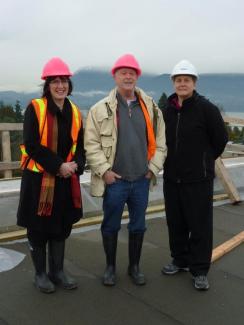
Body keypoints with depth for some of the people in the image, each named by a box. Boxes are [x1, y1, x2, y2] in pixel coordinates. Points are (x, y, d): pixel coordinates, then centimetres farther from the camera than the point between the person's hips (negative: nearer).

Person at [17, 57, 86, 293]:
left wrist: (76, 165, -10)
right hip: (38, 179, -5)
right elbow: (32, 145, -15)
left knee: (61, 228, 14)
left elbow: (79, 145, 10)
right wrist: (58, 165, -18)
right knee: (38, 229, 7)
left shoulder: (74, 112, 6)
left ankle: (57, 271, 31)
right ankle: (40, 274, 26)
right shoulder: (35, 108, -9)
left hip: (66, 179, 5)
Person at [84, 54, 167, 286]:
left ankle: (134, 266, 34)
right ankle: (110, 267, 31)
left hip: (141, 180, 3)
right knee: (111, 225, 11)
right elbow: (91, 143, -6)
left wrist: (153, 168, 1)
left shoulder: (150, 108, 4)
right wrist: (104, 170, -12)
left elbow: (159, 141, 8)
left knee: (138, 225, 15)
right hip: (114, 180, -2)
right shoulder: (101, 109, -4)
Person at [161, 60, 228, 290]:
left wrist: (205, 160, 5)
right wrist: (171, 160, 12)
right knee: (175, 223, 15)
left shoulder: (206, 108, -10)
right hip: (171, 178, 5)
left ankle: (199, 270, 15)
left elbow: (220, 139, -3)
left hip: (198, 179, -5)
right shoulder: (167, 110, 6)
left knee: (200, 225, 2)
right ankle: (180, 260, 32)